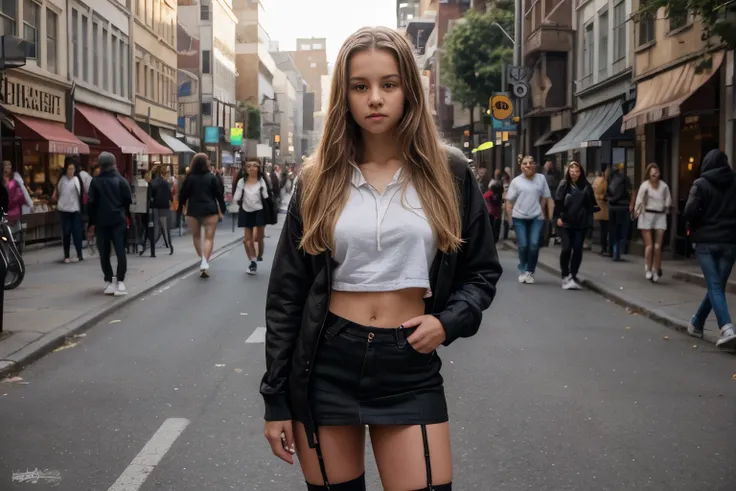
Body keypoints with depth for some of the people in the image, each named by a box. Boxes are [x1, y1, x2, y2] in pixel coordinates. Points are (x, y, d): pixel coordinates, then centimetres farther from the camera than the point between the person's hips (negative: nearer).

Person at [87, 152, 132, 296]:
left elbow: (91, 203, -4)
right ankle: (120, 281, -11)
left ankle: (109, 281, 7)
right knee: (120, 251, -2)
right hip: (119, 220, 0)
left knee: (104, 253, 8)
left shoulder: (95, 181, -1)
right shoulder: (121, 180, 0)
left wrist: (92, 222, 4)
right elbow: (128, 200, -1)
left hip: (101, 222, 0)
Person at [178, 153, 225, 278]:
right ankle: (204, 263, -21)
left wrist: (181, 209, 15)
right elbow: (219, 194, -1)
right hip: (210, 210, -2)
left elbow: (183, 195, 4)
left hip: (193, 211, 2)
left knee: (196, 236, 20)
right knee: (209, 237, -4)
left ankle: (202, 260, 29)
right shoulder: (212, 177, -1)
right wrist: (222, 210, 7)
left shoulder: (189, 178, 1)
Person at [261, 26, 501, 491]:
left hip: (411, 369, 0)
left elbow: (483, 271, 9)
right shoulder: (319, 180, 1)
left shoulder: (449, 173, 0)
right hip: (325, 366, 1)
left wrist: (448, 322, -11)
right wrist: (276, 399, 1)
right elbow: (287, 294, 2)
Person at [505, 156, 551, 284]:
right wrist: (510, 217, -2)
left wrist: (542, 213, 2)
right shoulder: (516, 181, 1)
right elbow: (509, 201, 3)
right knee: (523, 245, -3)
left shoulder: (541, 178, 3)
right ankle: (522, 270, 18)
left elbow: (544, 198, 7)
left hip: (536, 217, 1)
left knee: (534, 245, -7)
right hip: (519, 217, 0)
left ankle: (530, 271, 9)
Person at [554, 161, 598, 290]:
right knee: (567, 248, -9)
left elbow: (591, 203, 12)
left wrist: (597, 207, -7)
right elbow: (558, 202, -3)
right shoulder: (564, 185, 0)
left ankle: (573, 275, 9)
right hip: (565, 222, -2)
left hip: (581, 223, 2)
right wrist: (558, 217, -11)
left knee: (578, 249, -2)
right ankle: (565, 275, 7)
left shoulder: (586, 186, 5)